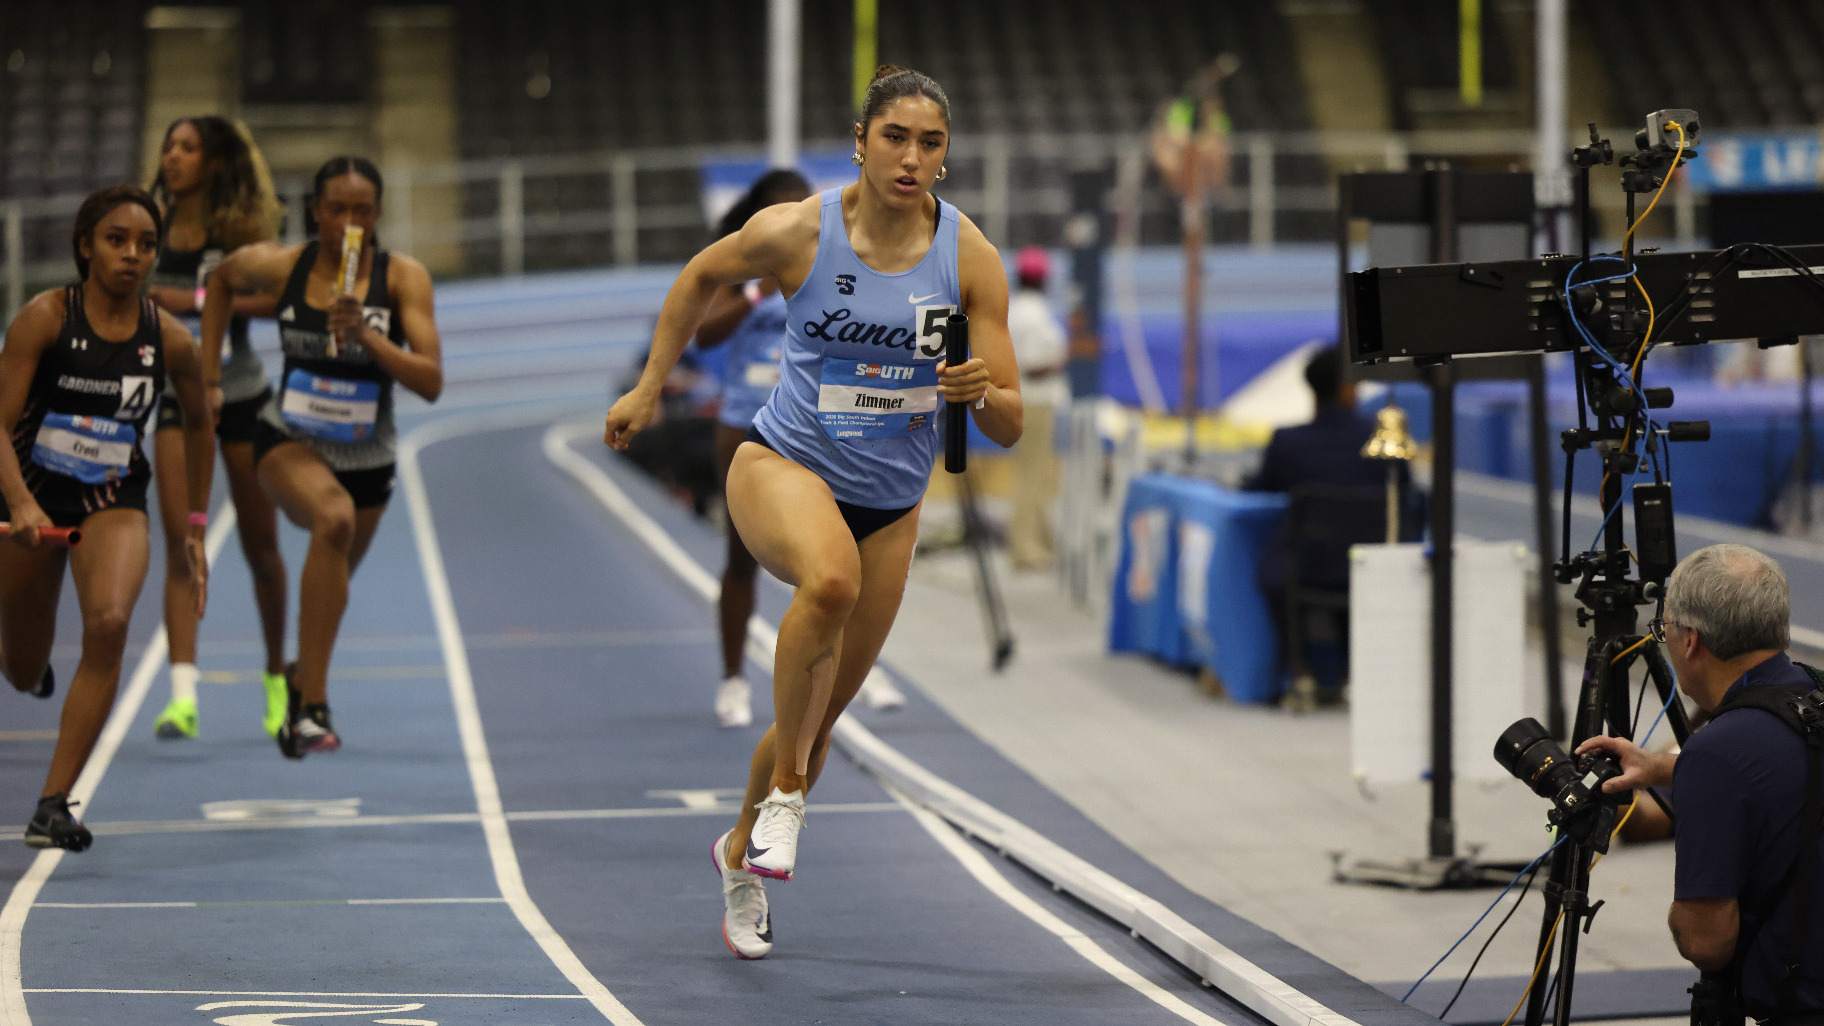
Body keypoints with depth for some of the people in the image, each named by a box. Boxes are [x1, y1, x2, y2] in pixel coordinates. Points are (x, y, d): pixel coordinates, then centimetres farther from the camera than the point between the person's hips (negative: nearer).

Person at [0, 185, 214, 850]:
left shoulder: (170, 340, -5)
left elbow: (198, 426, 13)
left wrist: (195, 529, 13)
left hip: (114, 503, 1)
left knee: (108, 622, -29)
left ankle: (54, 804, -25)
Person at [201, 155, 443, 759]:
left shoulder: (403, 277, -12)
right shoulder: (277, 267, -9)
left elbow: (431, 382, -19)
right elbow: (222, 280, 15)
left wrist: (366, 336, -33)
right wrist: (207, 369, 11)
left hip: (366, 455, 2)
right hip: (289, 440, -2)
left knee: (328, 589, 19)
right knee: (335, 517, -35)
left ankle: (301, 681, 57)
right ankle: (313, 706, -37)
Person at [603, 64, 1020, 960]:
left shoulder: (969, 257, -10)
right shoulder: (796, 232, -14)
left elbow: (1009, 426, -8)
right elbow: (702, 275, 8)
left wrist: (980, 392, -30)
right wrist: (649, 387, 9)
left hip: (891, 506, 3)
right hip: (784, 465, -3)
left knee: (821, 716, 13)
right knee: (830, 578, -39)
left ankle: (742, 850, 42)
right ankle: (785, 788, -22)